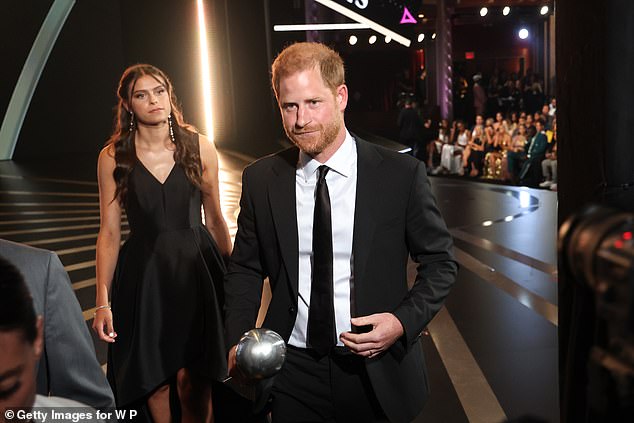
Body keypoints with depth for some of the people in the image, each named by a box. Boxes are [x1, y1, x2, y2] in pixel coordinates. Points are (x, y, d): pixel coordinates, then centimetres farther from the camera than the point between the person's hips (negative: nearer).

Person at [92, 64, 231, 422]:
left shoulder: (200, 147, -1)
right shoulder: (113, 157, -2)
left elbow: (215, 219, 5)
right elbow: (109, 232, 0)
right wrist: (102, 301, -3)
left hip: (198, 266, 0)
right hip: (144, 275, 0)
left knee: (193, 380, 0)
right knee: (154, 379, 10)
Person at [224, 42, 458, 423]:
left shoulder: (402, 174, -10)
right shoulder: (260, 180, -3)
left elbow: (440, 262, -2)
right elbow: (245, 269, 6)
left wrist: (405, 320, -17)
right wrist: (238, 343, -6)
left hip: (378, 372, -1)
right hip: (291, 373, 2)